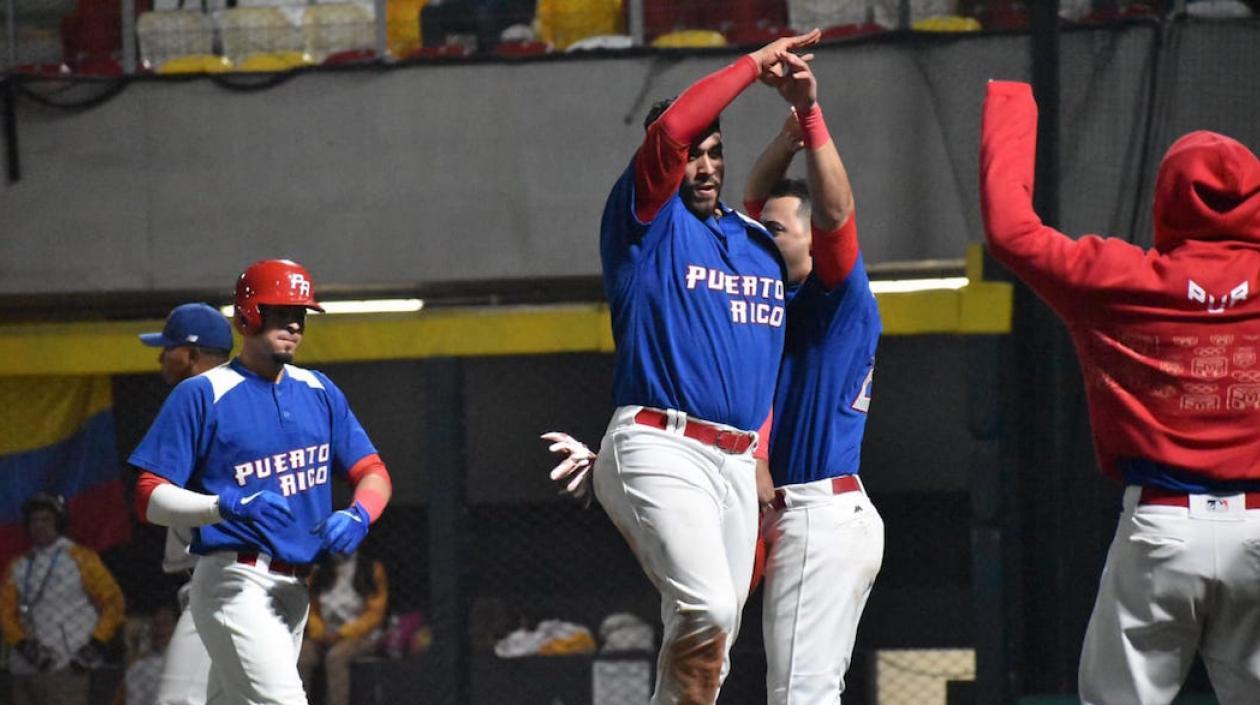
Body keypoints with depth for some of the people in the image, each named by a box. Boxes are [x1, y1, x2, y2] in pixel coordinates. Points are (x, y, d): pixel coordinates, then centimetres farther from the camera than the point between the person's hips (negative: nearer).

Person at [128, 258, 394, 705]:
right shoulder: (202, 394, -6)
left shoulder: (320, 392, 14)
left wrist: (358, 515, -11)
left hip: (294, 590, 7)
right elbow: (150, 498, -11)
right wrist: (230, 506, -28)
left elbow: (372, 472, 13)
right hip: (236, 583, -7)